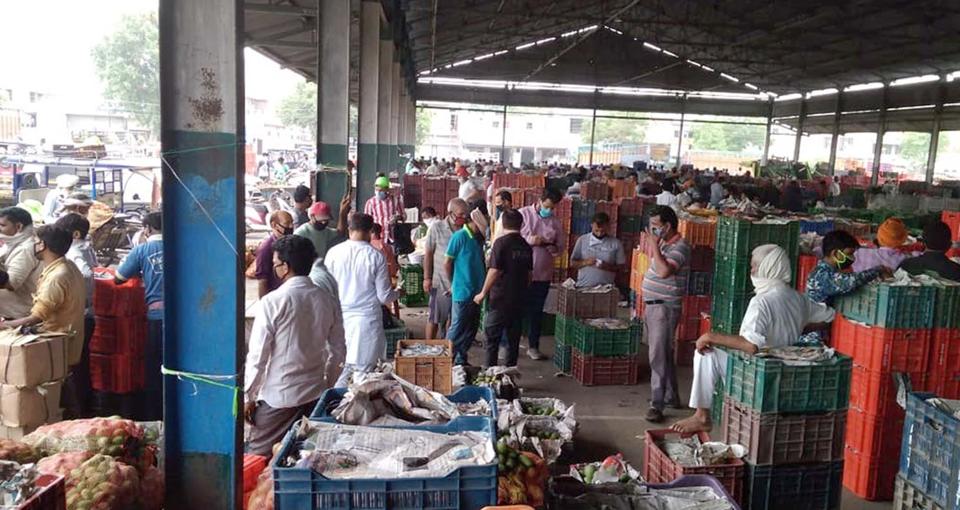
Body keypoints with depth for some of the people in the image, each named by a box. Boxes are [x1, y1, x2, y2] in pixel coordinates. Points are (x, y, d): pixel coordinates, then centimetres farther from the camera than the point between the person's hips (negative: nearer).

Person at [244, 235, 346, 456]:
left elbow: (258, 355, -11)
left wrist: (248, 396, 0)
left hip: (277, 397, -5)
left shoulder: (272, 302, -15)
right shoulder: (328, 301, -1)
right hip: (315, 394, 5)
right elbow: (337, 352, 6)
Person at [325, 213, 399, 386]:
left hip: (339, 317, 3)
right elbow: (384, 296, -5)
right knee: (363, 371, 6)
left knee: (340, 369, 15)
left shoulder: (333, 252, -4)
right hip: (366, 318, -3)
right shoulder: (376, 256, -9)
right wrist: (397, 294, 16)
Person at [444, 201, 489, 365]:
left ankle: (461, 360, 25)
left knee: (471, 329, 13)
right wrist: (454, 284, 2)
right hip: (462, 292, -7)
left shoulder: (479, 238, 8)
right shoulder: (459, 236, -14)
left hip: (476, 292, 7)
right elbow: (447, 263, -9)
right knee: (457, 330, 2)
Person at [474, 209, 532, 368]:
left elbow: (494, 271, -15)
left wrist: (483, 293, -7)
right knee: (513, 338, 12)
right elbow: (529, 274, 13)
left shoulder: (501, 242, -12)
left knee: (492, 338, 3)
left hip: (499, 298, -5)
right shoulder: (526, 246, 6)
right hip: (519, 299, 6)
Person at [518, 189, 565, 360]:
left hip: (543, 274, 3)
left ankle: (533, 346, 24)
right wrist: (529, 240, -21)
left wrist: (554, 248, -11)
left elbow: (562, 244, 11)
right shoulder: (523, 214, -5)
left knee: (536, 312, 12)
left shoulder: (555, 221, 6)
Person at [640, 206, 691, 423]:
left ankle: (657, 404, -7)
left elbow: (664, 271, -30)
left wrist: (654, 244, -23)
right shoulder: (663, 243, 13)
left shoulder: (680, 247, -15)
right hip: (652, 306, 10)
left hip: (665, 307, -10)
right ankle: (671, 396, 29)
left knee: (659, 356, -10)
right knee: (664, 354, 17)